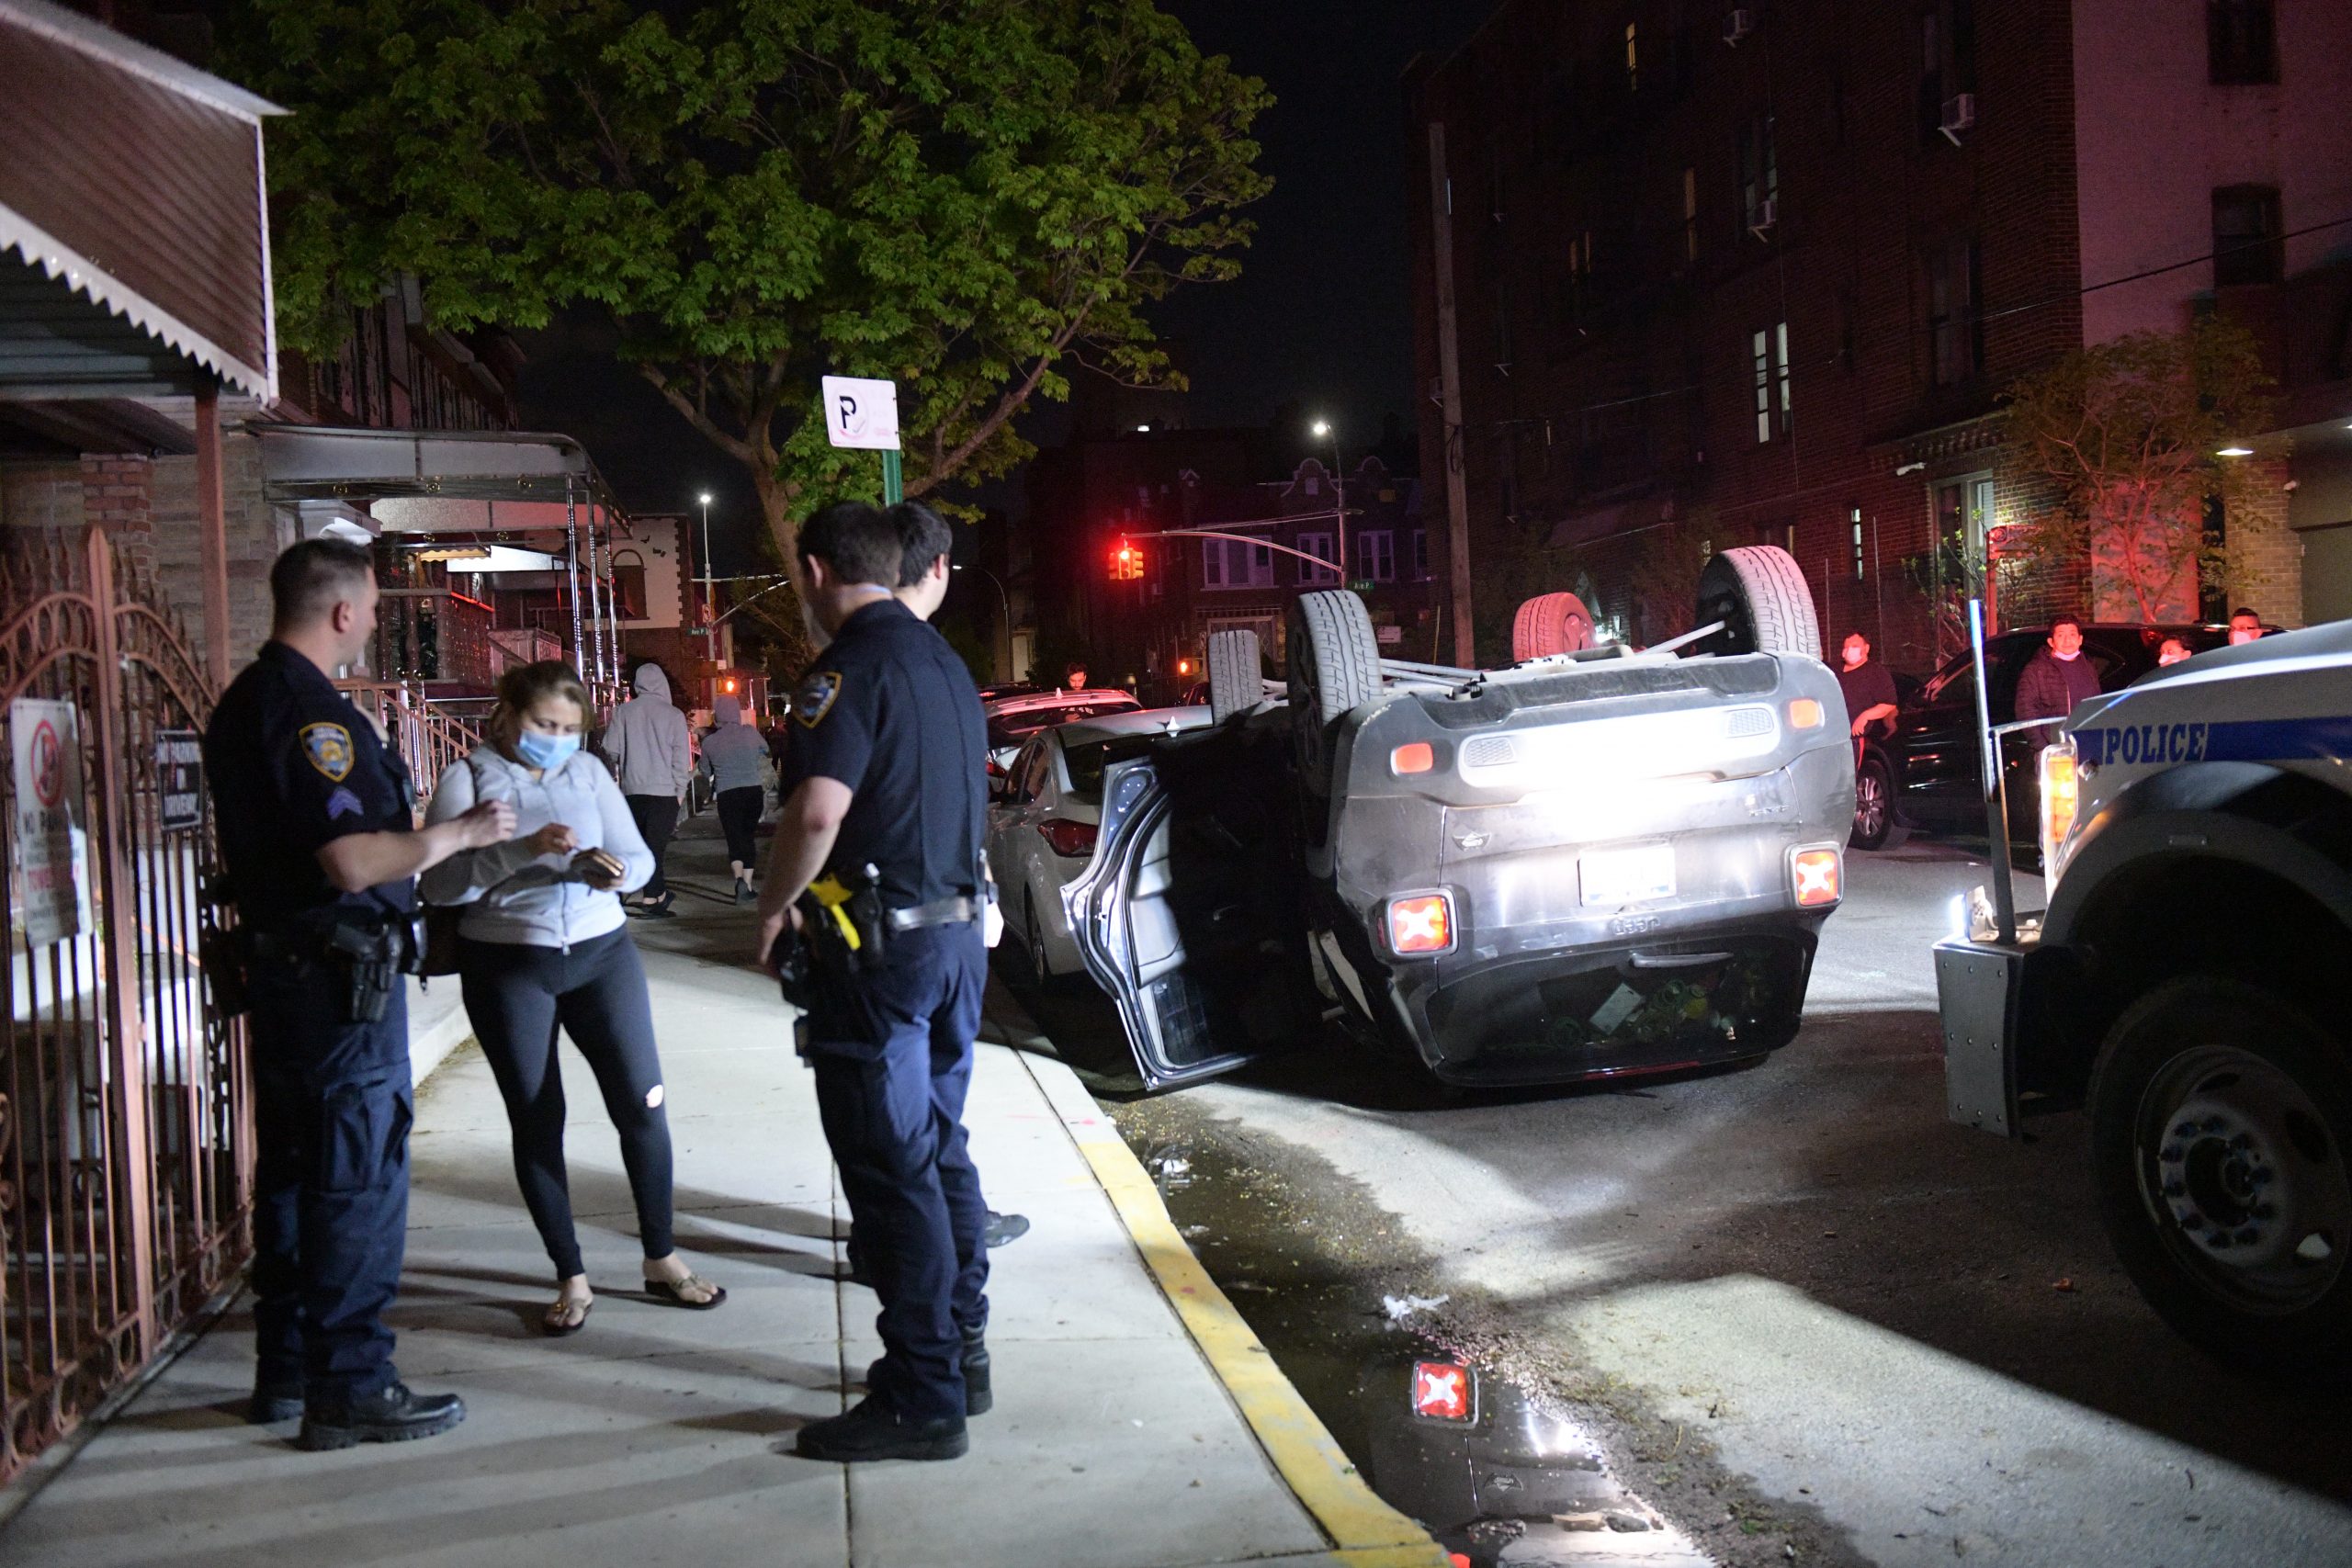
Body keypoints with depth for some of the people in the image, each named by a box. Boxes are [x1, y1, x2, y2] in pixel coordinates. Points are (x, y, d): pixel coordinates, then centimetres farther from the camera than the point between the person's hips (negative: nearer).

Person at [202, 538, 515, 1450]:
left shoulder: (243, 702, 13)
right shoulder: (310, 711, -19)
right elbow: (353, 862, -25)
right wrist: (459, 834, -13)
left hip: (278, 959, 10)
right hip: (338, 973, -10)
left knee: (292, 1169, 16)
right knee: (359, 1178, -3)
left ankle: (285, 1371, 25)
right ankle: (349, 1390, 3)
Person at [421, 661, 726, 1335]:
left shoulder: (588, 772, 5)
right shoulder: (467, 779, -4)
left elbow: (641, 857, 6)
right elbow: (438, 884, -14)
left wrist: (617, 871, -17)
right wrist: (522, 850, -25)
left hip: (601, 954, 2)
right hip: (507, 968, -2)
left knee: (642, 1103, 0)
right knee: (536, 1121, 5)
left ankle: (662, 1260, 17)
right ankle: (571, 1277, 18)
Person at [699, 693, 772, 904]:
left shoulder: (709, 742, -2)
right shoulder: (750, 733, -1)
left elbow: (705, 772, 13)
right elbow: (765, 750, 20)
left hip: (727, 795, -2)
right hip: (754, 791, 2)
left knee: (735, 839, -2)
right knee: (748, 837, 15)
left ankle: (739, 878, -28)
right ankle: (747, 886, 18)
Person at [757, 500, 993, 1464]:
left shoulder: (852, 668, -15)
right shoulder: (942, 661, 14)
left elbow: (818, 813, -27)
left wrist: (773, 908, -12)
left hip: (880, 949, -9)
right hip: (958, 930, 9)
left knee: (890, 1167, -3)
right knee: (939, 1149, 17)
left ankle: (921, 1400, 2)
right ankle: (959, 1351, 27)